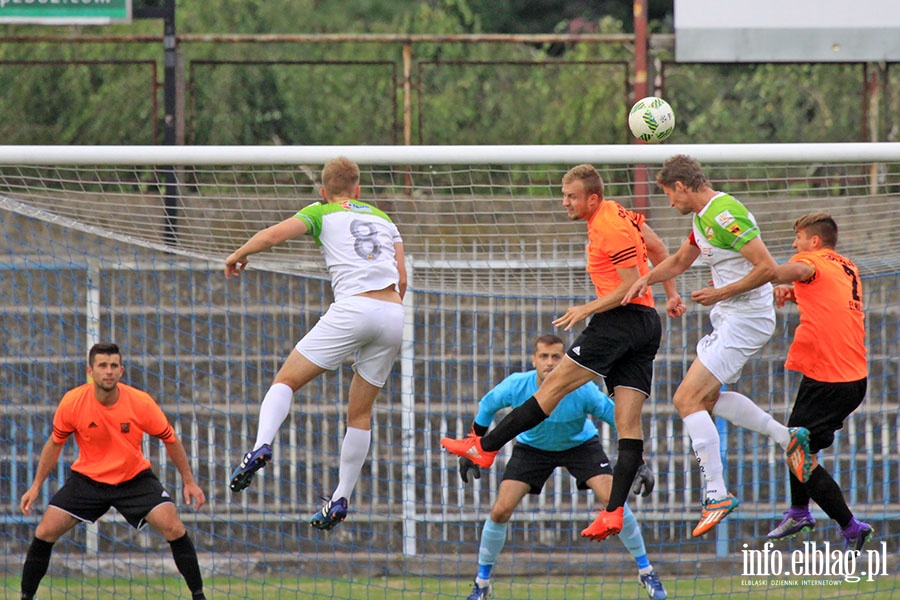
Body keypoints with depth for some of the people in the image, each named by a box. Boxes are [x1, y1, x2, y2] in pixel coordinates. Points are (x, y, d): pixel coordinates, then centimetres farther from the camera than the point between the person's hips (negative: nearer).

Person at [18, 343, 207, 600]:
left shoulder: (141, 403, -19)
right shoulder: (72, 403, -18)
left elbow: (170, 440, -3)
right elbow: (55, 443, 1)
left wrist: (189, 482, -2)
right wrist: (36, 485, 1)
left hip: (134, 478, -1)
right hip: (87, 479, 1)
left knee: (174, 528, -18)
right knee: (45, 533, -9)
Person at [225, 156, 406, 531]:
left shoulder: (322, 213, 13)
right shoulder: (383, 219, 26)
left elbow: (272, 235, -2)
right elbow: (402, 281, 18)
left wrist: (238, 255, 16)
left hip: (353, 307, -4)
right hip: (393, 315, 4)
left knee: (286, 380, 3)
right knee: (360, 413, 15)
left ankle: (262, 445, -23)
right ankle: (341, 499, 15)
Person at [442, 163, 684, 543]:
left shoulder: (611, 229, -14)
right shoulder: (618, 214, 16)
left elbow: (632, 284, -18)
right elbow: (656, 247, 27)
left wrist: (589, 309, -13)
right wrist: (670, 295, 35)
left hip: (621, 320, -10)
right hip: (646, 324, 10)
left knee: (555, 385, -7)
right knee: (629, 423, -1)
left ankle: (485, 448, -6)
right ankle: (614, 512, -8)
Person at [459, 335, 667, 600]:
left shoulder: (582, 390, -32)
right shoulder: (516, 386, -27)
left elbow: (620, 419, -21)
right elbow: (486, 408, -5)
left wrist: (639, 465, -24)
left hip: (580, 444, -1)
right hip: (531, 446, 1)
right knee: (500, 511, -11)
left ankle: (645, 571, -3)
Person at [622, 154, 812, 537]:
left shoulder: (726, 215, -22)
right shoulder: (702, 216, 11)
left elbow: (767, 268, -25)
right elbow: (680, 261, 27)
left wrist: (721, 293, -19)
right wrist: (646, 279, 9)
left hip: (747, 319, -11)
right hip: (728, 318, 11)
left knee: (687, 400, -13)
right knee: (706, 397, 21)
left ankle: (717, 495, -11)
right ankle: (788, 438, 23)